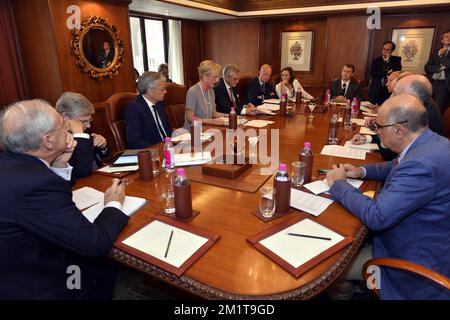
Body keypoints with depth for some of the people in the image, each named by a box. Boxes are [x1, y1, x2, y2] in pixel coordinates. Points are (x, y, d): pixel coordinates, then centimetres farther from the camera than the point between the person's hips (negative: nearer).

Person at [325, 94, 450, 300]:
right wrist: (362, 171, 2)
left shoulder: (421, 164, -35)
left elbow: (376, 217, -33)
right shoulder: (432, 142, -3)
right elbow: (400, 167, 18)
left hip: (419, 260, -9)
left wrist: (338, 184, -18)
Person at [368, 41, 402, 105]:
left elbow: (398, 71, -11)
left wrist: (388, 61, -10)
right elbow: (373, 74, -6)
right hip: (376, 91, 1)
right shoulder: (376, 60, 7)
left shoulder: (397, 59, 6)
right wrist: (387, 73, -12)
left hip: (390, 90, -1)